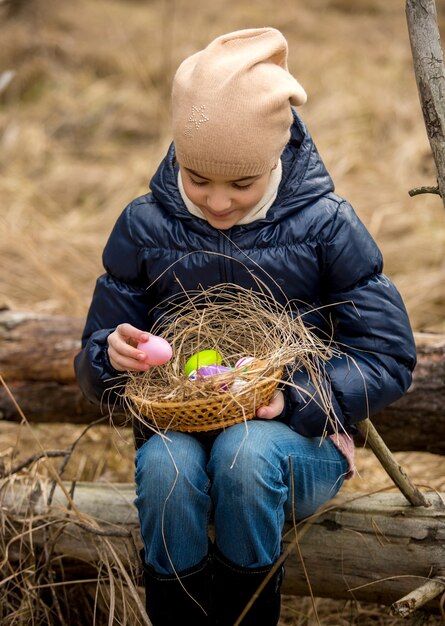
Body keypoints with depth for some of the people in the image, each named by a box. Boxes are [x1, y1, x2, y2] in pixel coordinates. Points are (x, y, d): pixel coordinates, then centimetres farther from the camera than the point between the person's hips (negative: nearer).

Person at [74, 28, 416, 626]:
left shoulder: (326, 226, -6)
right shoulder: (144, 227, 0)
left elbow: (390, 357, -5)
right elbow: (93, 369, 6)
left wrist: (296, 397, -22)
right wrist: (113, 356, -20)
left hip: (300, 443, -1)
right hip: (178, 435, 1)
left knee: (246, 449, -36)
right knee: (165, 465, -34)